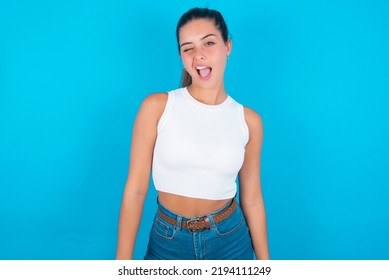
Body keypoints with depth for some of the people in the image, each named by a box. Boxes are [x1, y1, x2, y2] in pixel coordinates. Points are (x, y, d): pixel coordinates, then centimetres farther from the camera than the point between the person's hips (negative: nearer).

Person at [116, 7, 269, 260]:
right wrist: (123, 261, -9)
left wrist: (264, 262, 6)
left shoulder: (249, 120, -5)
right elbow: (135, 189, -10)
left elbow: (252, 200, 1)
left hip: (230, 241, 2)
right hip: (168, 241, -1)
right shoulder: (157, 106, -12)